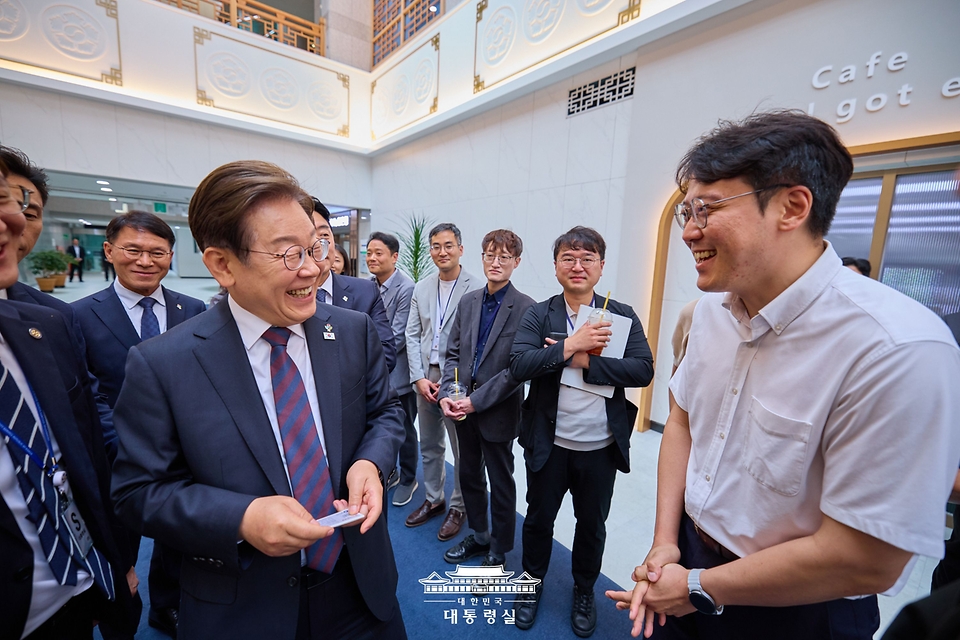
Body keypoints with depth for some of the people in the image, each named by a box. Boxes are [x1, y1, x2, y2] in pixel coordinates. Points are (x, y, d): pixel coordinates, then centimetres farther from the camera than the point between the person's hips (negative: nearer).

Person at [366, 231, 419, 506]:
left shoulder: (406, 288, -19)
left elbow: (397, 337, -20)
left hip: (398, 372, -6)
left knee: (403, 429, 12)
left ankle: (408, 479, 34)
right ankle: (388, 471, 42)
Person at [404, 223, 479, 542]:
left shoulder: (476, 289, -10)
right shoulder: (420, 289, 7)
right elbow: (412, 335, 6)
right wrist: (419, 378, -4)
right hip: (425, 377, 5)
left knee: (462, 448, 10)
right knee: (429, 445, 20)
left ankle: (458, 507, 32)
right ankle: (433, 499, 40)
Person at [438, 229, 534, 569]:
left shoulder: (526, 308, -15)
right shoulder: (468, 301, 4)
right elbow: (453, 353, 6)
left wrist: (476, 400, -18)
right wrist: (447, 393, -7)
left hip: (498, 412, -5)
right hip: (462, 409, 6)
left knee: (501, 483, 15)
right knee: (469, 476, 22)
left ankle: (499, 550, 39)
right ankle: (479, 536, 46)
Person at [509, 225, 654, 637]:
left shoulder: (622, 317, -4)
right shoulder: (538, 315, -7)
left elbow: (643, 370, -15)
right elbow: (519, 365, -19)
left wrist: (585, 361, -21)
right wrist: (570, 346, -27)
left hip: (602, 446, 1)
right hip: (548, 443, 0)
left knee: (592, 524, 21)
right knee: (539, 518, 20)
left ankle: (584, 591, 49)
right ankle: (533, 582, 49)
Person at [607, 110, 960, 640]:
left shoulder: (901, 352, -28)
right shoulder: (713, 308, -7)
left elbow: (862, 564, -24)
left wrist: (697, 588, -12)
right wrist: (664, 543, -4)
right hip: (690, 553, 6)